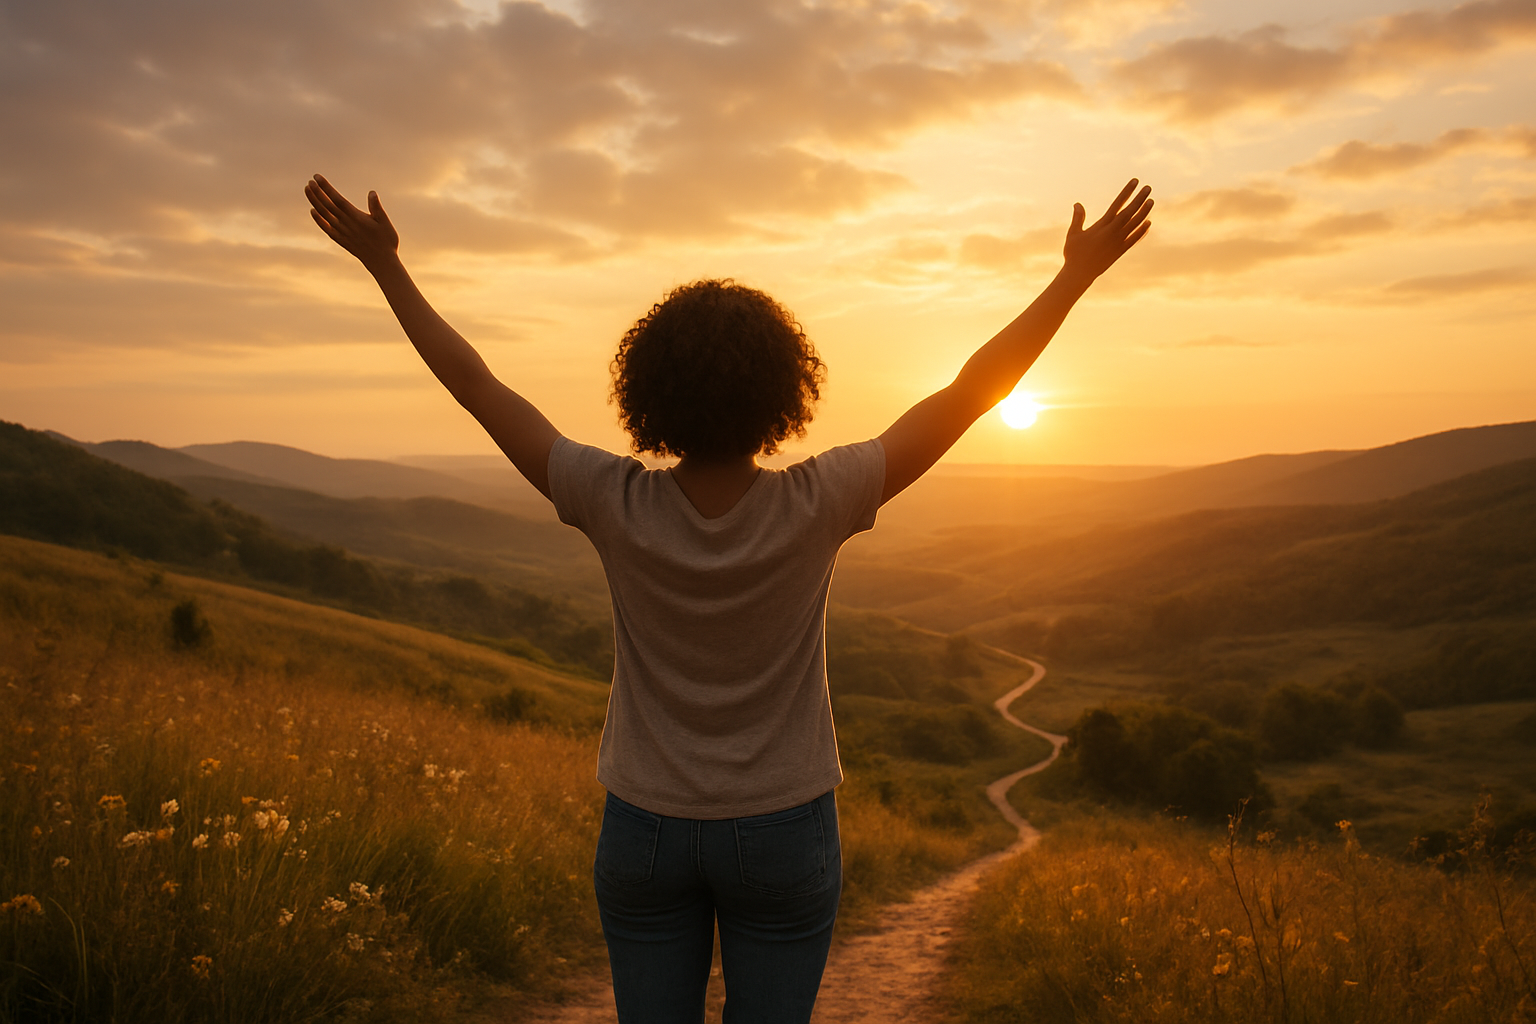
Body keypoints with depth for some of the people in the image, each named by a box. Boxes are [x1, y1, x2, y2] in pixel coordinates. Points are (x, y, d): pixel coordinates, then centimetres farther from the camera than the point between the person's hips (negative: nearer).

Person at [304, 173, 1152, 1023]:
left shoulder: (615, 506, -20)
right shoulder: (816, 507, -23)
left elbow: (474, 385, -12)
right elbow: (971, 392, -17)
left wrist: (383, 261, -2)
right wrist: (1078, 274, -8)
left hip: (645, 830, 1)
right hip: (783, 834, -1)